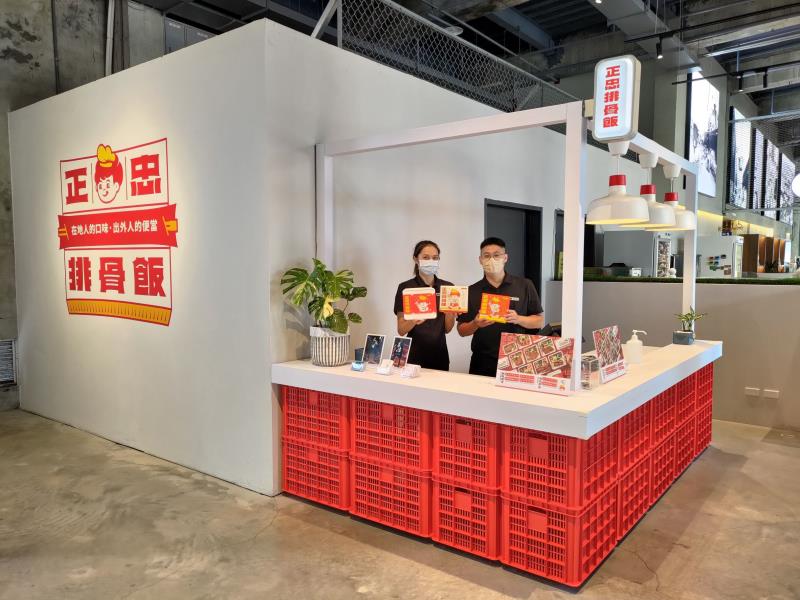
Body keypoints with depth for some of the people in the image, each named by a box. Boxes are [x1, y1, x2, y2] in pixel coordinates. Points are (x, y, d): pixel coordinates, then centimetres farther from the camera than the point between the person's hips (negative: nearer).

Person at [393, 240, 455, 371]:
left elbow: (447, 329, 4)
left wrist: (450, 311, -14)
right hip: (414, 355, -3)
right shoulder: (405, 287, -7)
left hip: (439, 354, 3)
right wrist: (415, 320, -27)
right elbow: (401, 330, -8)